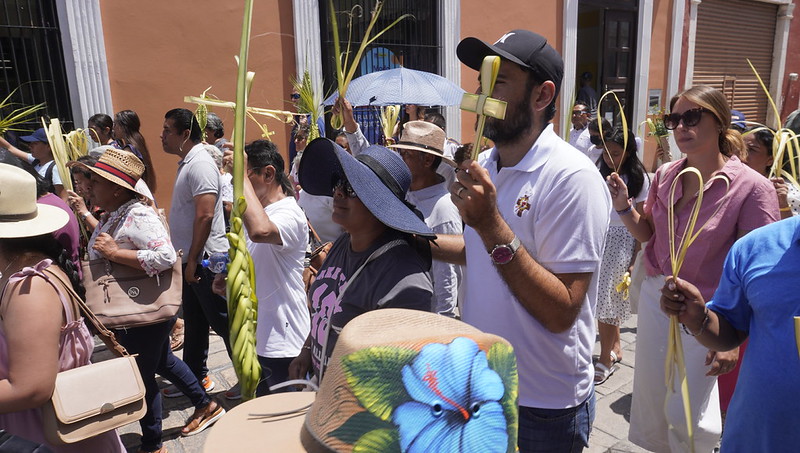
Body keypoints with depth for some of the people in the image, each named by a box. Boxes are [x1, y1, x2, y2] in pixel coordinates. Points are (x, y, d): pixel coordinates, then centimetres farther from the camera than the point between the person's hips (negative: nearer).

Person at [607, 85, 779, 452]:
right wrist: (624, 207, -8)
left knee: (686, 416, 0)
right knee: (650, 402, 16)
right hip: (655, 296, 5)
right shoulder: (665, 177, -1)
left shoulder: (751, 188, -15)